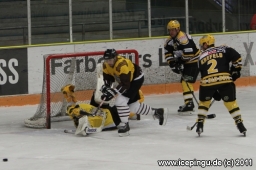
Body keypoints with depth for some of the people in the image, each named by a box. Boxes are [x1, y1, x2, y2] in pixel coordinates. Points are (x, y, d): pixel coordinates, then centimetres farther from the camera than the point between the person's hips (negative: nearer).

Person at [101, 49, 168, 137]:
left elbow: (125, 84, -37)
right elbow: (108, 77, 2)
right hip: (126, 80, 9)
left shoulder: (122, 65, -36)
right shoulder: (106, 65, -10)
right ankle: (157, 112, 32)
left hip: (136, 79, -9)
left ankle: (125, 125, -11)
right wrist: (105, 87, -19)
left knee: (120, 100, -22)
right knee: (133, 105, 14)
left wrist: (112, 92, -42)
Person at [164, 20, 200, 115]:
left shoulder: (183, 38, -24)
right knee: (184, 82, 17)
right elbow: (168, 53, 10)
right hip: (185, 62, 10)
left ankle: (188, 104, -22)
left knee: (186, 81, -18)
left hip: (194, 62, -10)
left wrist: (180, 63, -22)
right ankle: (189, 103, 29)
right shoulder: (170, 40, 6)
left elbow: (188, 52, -32)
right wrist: (172, 63, -4)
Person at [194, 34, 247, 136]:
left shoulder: (201, 57, 22)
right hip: (225, 80, -1)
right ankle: (240, 125, 8)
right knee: (231, 102, 13)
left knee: (204, 102, 25)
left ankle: (200, 125, 21)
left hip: (207, 82, 1)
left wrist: (214, 92, 26)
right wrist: (235, 70, 17)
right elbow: (236, 57, 1)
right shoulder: (223, 49, 15)